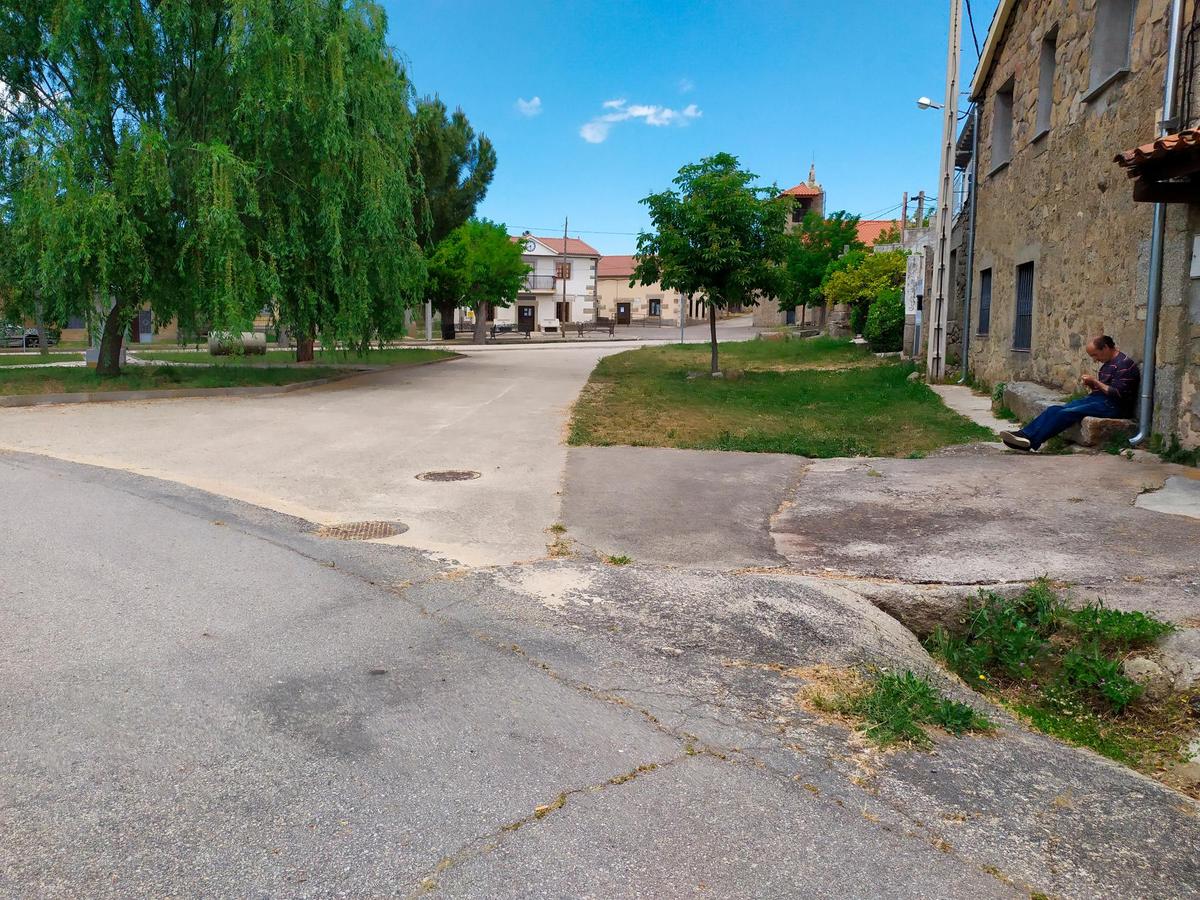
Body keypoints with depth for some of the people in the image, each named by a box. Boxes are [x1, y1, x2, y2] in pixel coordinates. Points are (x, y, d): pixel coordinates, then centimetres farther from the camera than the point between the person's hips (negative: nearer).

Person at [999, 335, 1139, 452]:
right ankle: (1025, 434, -26)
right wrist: (1092, 385, 4)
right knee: (1055, 409, -11)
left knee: (1066, 413, -26)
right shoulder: (1108, 364, 19)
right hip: (1099, 400, 9)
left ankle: (1032, 441, -34)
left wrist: (1096, 382, -13)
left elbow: (1118, 394, -19)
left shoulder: (1124, 364, -11)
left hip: (1112, 406, -9)